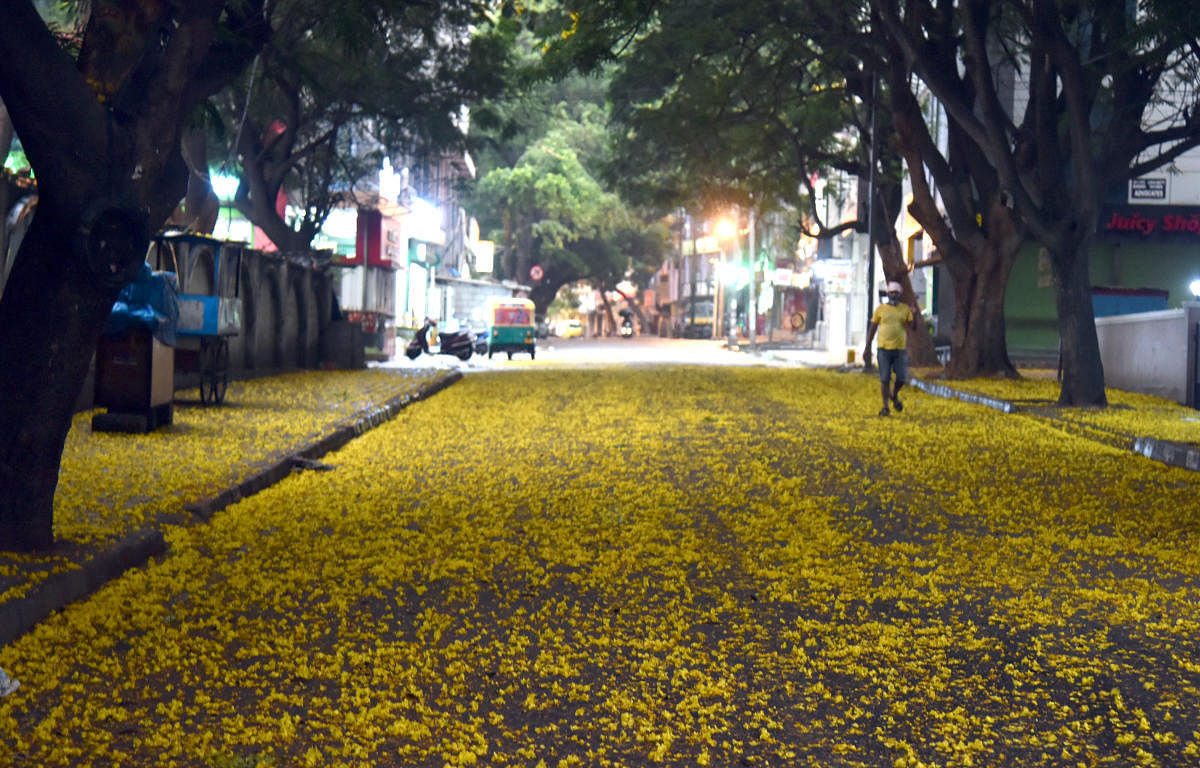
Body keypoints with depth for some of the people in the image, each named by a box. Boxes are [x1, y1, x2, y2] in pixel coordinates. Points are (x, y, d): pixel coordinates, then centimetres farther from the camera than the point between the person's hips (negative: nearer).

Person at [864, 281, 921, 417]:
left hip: (900, 349, 1)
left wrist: (915, 315, -17)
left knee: (901, 378, 0)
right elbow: (872, 329, 7)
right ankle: (885, 407, 7)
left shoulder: (905, 309, 6)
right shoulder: (880, 309, 3)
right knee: (885, 379, -4)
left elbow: (914, 328, 1)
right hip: (884, 349, -1)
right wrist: (867, 348, 3)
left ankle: (894, 395, 31)